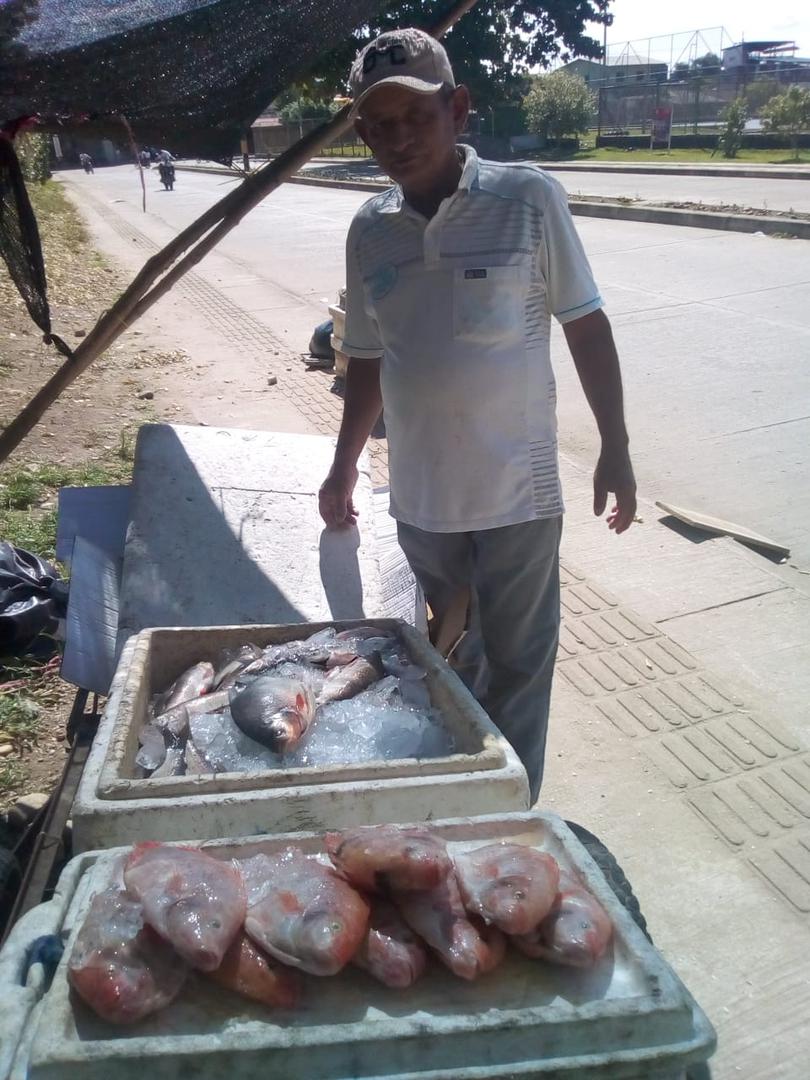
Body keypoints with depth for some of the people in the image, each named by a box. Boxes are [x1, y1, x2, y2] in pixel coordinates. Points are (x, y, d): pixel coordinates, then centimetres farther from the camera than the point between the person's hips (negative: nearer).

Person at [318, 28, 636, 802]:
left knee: (517, 665, 9)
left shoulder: (527, 198, -9)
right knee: (452, 659, 19)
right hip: (420, 495, 4)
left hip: (517, 488, -4)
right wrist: (344, 467, 16)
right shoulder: (369, 231, 3)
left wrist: (615, 447, -5)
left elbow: (585, 324, -3)